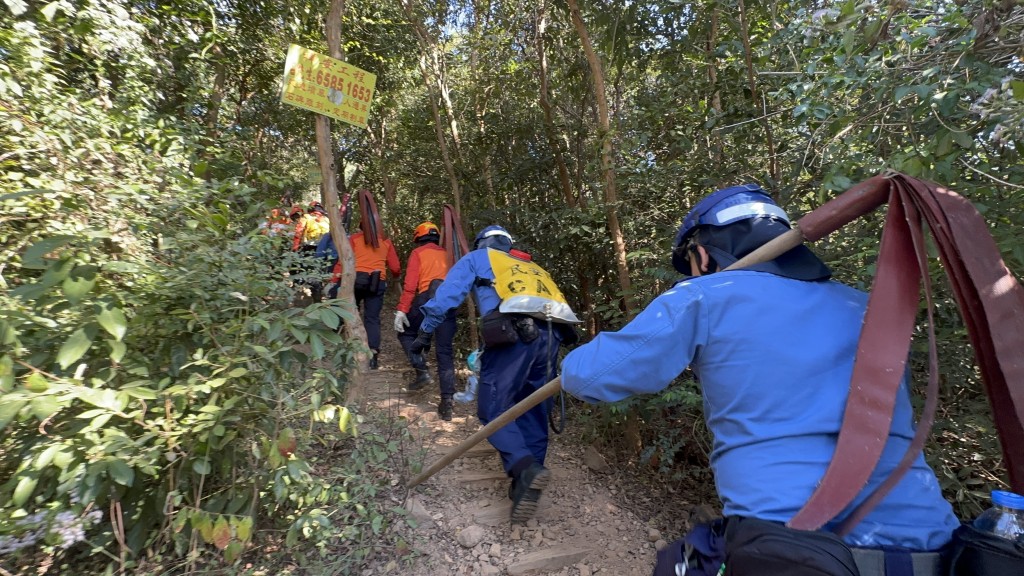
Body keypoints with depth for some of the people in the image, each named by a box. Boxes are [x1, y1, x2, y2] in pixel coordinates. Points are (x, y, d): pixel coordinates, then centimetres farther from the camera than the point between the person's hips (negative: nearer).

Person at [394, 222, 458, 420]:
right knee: (445, 351, 5)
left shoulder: (418, 253, 10)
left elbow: (410, 284, -1)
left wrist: (401, 310, -3)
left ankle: (422, 371, 8)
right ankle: (447, 399, 0)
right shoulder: (446, 255, 24)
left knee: (406, 332, 21)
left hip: (427, 299, -4)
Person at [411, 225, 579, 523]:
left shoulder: (476, 258, 24)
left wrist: (425, 332, 20)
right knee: (534, 413, 14)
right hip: (552, 334, 6)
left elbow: (447, 294, 15)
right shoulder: (532, 268, 37)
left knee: (493, 408, 1)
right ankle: (526, 486, 17)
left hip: (514, 331, -5)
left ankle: (525, 468, -18)